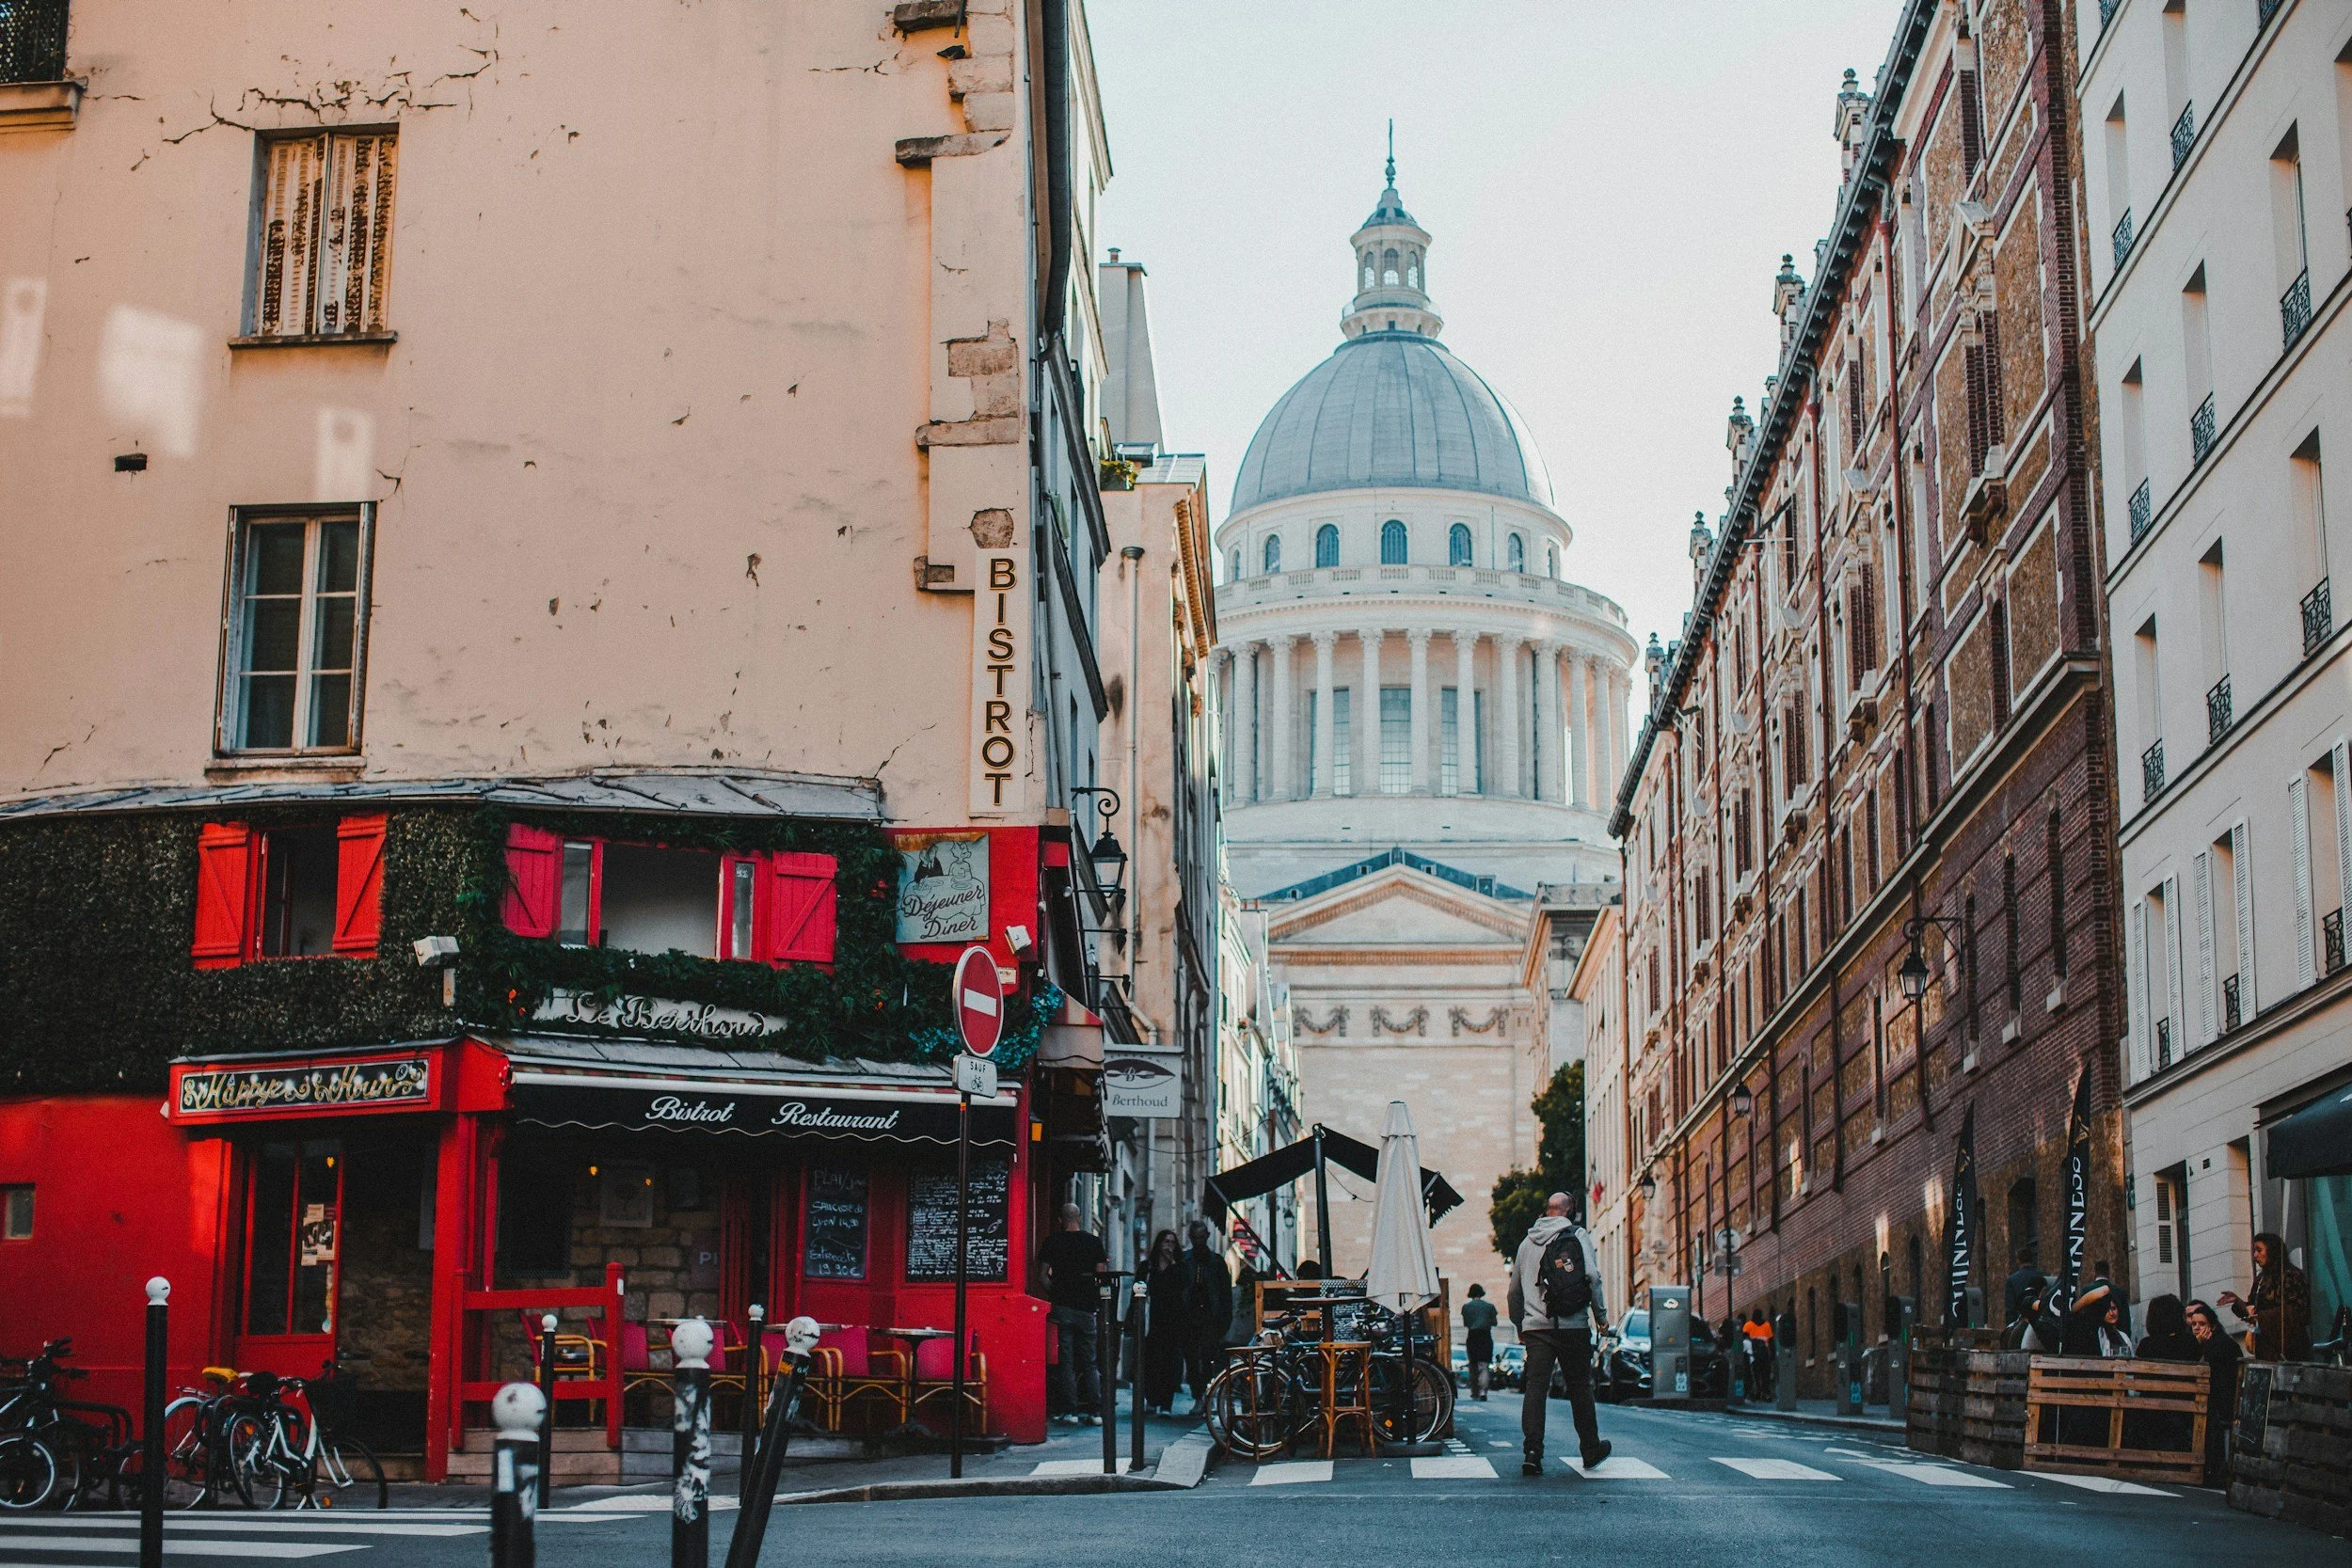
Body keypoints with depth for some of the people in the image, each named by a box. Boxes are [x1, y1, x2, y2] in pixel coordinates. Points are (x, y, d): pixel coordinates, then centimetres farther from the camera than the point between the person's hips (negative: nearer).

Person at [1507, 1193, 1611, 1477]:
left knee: (1535, 1387, -4)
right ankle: (1590, 1449, 19)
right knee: (1580, 1388, 9)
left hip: (1535, 1326, 3)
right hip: (1573, 1326, -3)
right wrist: (1601, 1315, -1)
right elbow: (1592, 1276, -9)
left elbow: (1515, 1289, 20)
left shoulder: (1527, 1242, 15)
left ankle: (1533, 1451, -16)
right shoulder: (1578, 1236, 2)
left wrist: (1519, 1326, 29)